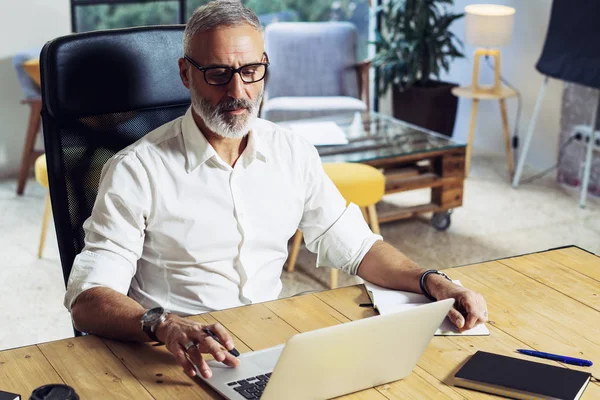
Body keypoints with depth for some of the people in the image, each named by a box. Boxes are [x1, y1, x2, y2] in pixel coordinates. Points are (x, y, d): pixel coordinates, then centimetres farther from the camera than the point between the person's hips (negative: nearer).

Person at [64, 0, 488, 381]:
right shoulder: (136, 171, -10)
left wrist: (435, 283, -5)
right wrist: (164, 326, -37)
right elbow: (88, 301, -17)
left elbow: (357, 247, 13)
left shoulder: (293, 153, 6)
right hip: (187, 362, -4)